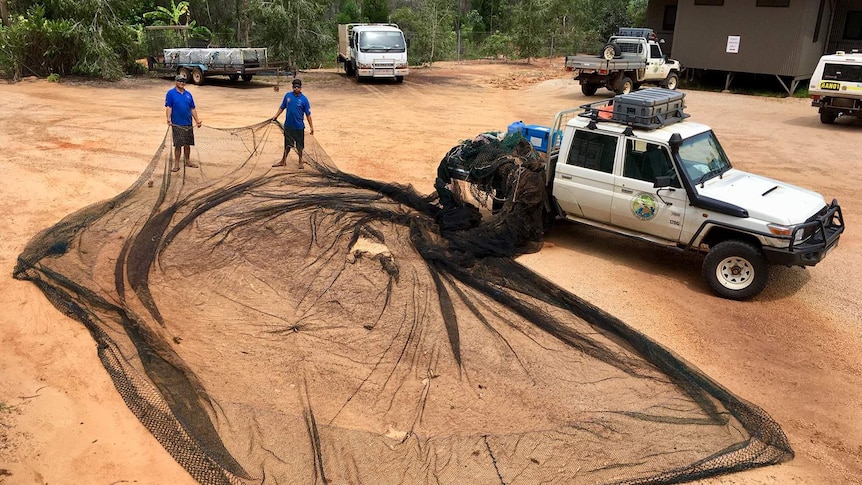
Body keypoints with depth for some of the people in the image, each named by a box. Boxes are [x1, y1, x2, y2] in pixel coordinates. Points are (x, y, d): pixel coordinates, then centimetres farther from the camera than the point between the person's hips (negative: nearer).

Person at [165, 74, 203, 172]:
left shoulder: (188, 94, 10)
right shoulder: (171, 93, -4)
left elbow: (192, 109, 13)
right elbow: (168, 107, -10)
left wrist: (197, 120, 7)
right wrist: (169, 119, -22)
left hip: (188, 124, 4)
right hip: (177, 124, -4)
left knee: (188, 144, 12)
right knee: (178, 145, -1)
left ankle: (187, 161, 26)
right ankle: (176, 163, 7)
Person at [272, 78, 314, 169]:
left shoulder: (304, 99, -9)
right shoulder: (288, 96, -1)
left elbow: (308, 114, -6)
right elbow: (282, 107, 11)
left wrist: (311, 127, -7)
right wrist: (276, 115, 1)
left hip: (299, 126, -3)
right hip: (288, 126, 3)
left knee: (299, 145, 9)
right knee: (287, 144, 14)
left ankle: (300, 162, 25)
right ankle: (283, 161, 25)